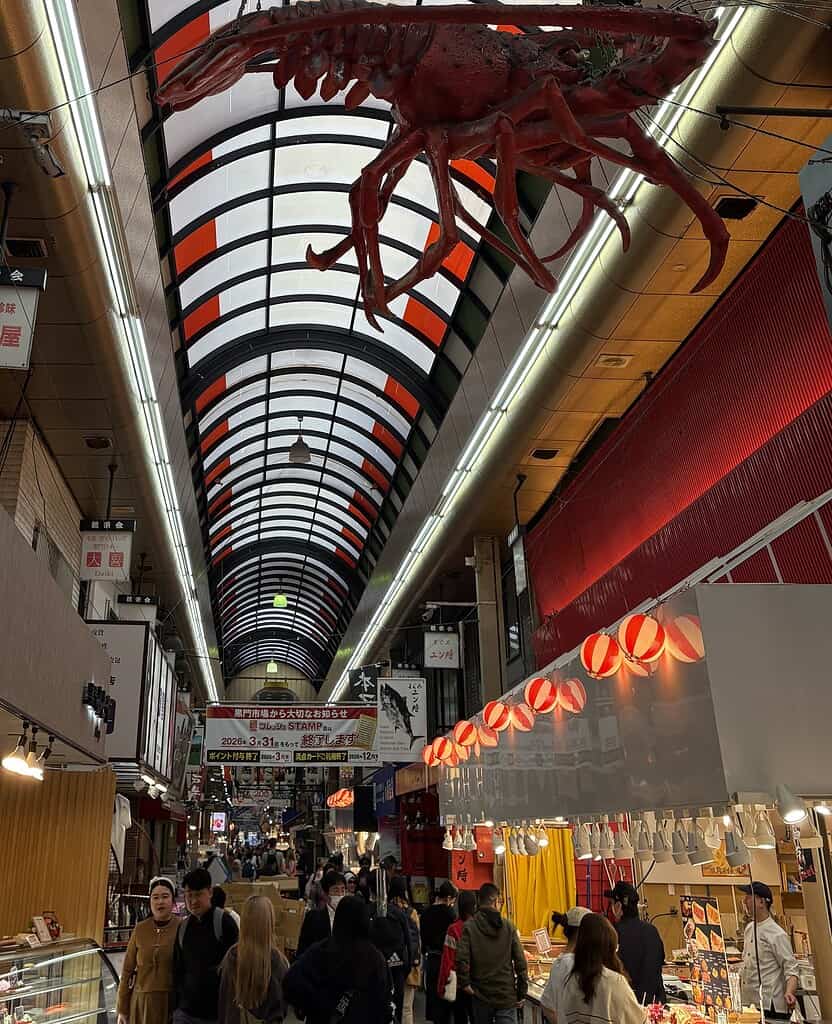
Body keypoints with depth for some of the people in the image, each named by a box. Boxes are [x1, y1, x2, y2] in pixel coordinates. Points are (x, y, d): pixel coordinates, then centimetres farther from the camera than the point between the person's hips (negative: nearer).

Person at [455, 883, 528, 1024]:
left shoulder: (469, 927, -7)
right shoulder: (508, 926, -4)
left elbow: (461, 958, -18)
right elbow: (520, 961, -5)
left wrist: (464, 983, -3)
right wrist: (522, 993, 3)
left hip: (481, 995, 1)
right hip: (507, 996, 0)